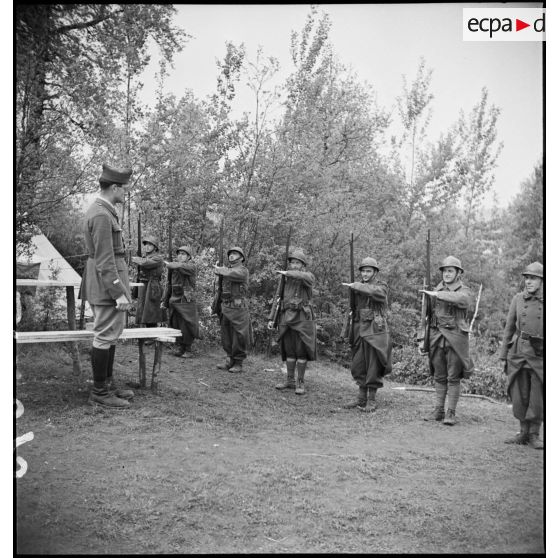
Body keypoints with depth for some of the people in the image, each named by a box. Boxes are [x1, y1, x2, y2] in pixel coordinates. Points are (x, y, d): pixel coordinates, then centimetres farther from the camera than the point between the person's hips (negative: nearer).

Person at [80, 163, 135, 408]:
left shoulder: (100, 210, 15)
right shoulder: (102, 215, -18)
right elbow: (105, 259, -22)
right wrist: (119, 293, -23)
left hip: (104, 280, 11)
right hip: (107, 281, -11)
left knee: (110, 333, 16)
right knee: (105, 335, -4)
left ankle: (108, 384, 24)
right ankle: (99, 392, 5)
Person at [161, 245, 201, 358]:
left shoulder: (191, 266, -5)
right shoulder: (173, 268, 13)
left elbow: (181, 267, -27)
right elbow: (169, 284, 18)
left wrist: (169, 264, -14)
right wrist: (164, 300, 14)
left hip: (187, 301, -5)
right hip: (174, 301, 6)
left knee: (187, 326, -3)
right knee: (175, 325, 8)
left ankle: (188, 350, 8)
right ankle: (180, 347, 20)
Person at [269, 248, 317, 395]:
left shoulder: (309, 276, -3)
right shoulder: (285, 280, 11)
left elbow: (305, 277, -30)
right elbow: (278, 300, 13)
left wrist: (286, 273, -22)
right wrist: (271, 319, 7)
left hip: (302, 318, -4)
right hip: (287, 318, 5)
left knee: (301, 351, -2)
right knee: (289, 350, 9)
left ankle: (300, 383, 6)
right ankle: (290, 381, 19)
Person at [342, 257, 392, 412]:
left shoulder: (381, 286, -4)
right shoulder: (358, 287, 12)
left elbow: (377, 293, -28)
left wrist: (356, 286, -23)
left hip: (375, 331, -5)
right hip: (360, 330, 6)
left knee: (374, 367, 0)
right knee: (357, 367, 9)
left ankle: (371, 401, 10)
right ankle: (361, 398, 22)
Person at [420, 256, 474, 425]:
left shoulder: (464, 291, -3)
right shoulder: (437, 290, 11)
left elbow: (460, 299, -29)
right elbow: (430, 314, 14)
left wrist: (435, 294, -27)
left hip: (455, 339, -4)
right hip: (437, 338, 4)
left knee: (453, 378, 0)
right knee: (439, 377, 10)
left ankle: (450, 413, 7)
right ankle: (438, 410, 18)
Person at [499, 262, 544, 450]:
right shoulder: (518, 299, 4)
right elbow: (509, 328, 9)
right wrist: (504, 356, 8)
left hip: (540, 354, -2)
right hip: (518, 352, 2)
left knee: (538, 397, 1)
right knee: (519, 395, 6)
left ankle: (534, 435, 16)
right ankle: (523, 433, 20)